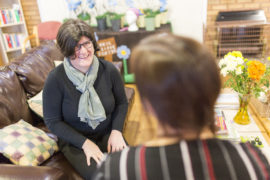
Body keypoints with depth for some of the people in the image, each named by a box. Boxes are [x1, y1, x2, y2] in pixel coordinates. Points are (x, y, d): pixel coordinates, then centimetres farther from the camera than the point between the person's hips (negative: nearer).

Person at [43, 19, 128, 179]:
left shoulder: (109, 69, -9)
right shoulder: (56, 79, -16)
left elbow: (122, 102, 5)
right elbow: (53, 121, -8)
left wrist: (116, 131, -10)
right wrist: (85, 142, -16)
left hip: (108, 134, 3)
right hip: (75, 140, -2)